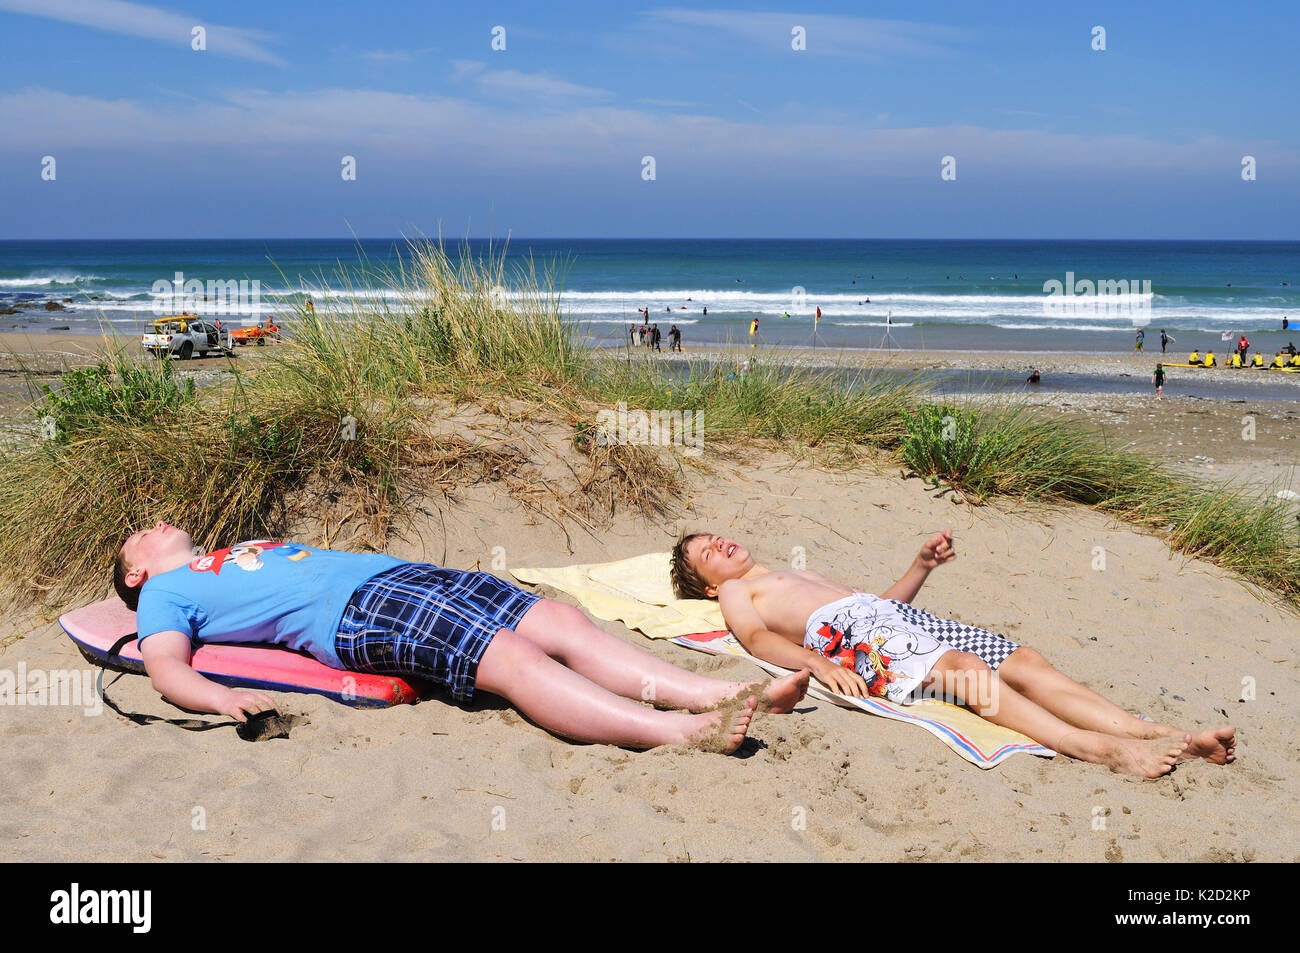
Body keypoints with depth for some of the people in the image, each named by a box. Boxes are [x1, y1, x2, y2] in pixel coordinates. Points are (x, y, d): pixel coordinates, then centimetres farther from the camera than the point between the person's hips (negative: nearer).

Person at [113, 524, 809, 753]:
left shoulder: (252, 547, 38)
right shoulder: (166, 592, 17)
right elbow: (167, 670, 1)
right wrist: (221, 698, -23)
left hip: (400, 572, 8)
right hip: (350, 612, -7)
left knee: (558, 620, -14)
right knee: (510, 656, -29)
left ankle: (727, 693, -27)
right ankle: (678, 732, -46)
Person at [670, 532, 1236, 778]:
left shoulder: (798, 574, 41)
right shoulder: (736, 591, 20)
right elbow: (756, 637, -3)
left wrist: (922, 565, 19)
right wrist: (817, 663, -22)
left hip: (891, 615, 8)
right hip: (843, 634, -7)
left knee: (1024, 661, -14)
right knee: (963, 667, -34)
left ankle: (1157, 734, -26)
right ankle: (1101, 749, -49)